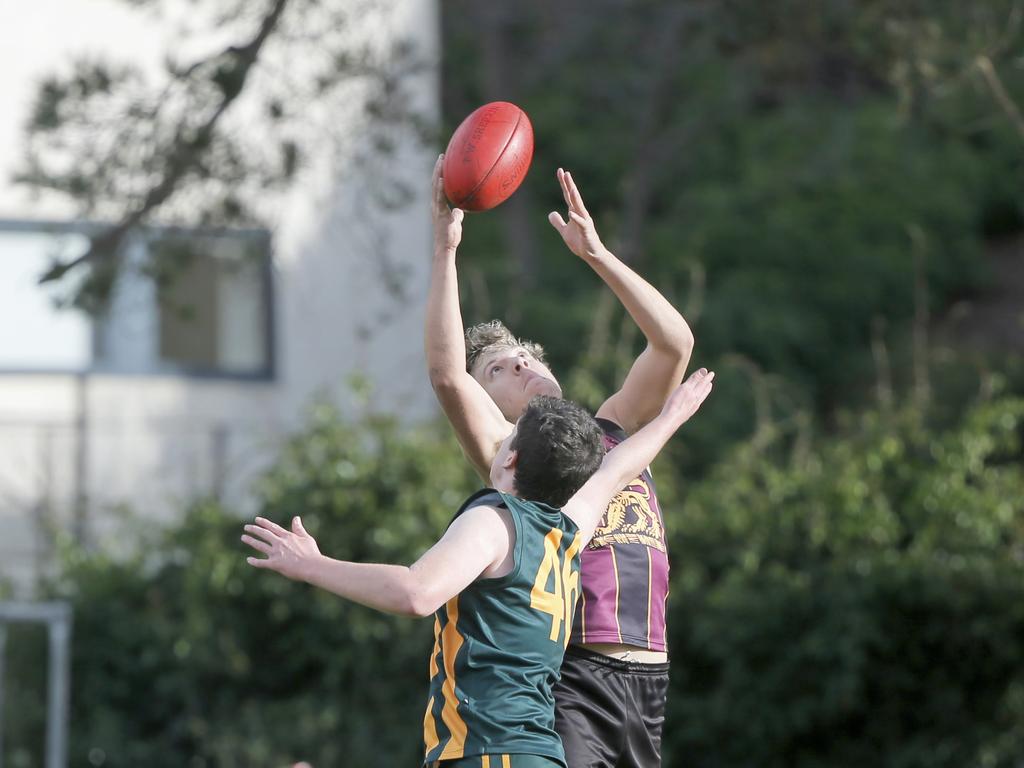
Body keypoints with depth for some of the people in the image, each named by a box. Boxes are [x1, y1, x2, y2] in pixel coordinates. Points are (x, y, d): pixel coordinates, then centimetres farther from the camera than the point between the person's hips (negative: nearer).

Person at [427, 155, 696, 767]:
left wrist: (596, 253, 9)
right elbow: (446, 373, -12)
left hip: (648, 675, 6)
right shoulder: (508, 456, 5)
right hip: (572, 675, -6)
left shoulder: (613, 432, 21)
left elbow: (675, 343, 13)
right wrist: (445, 251, -13)